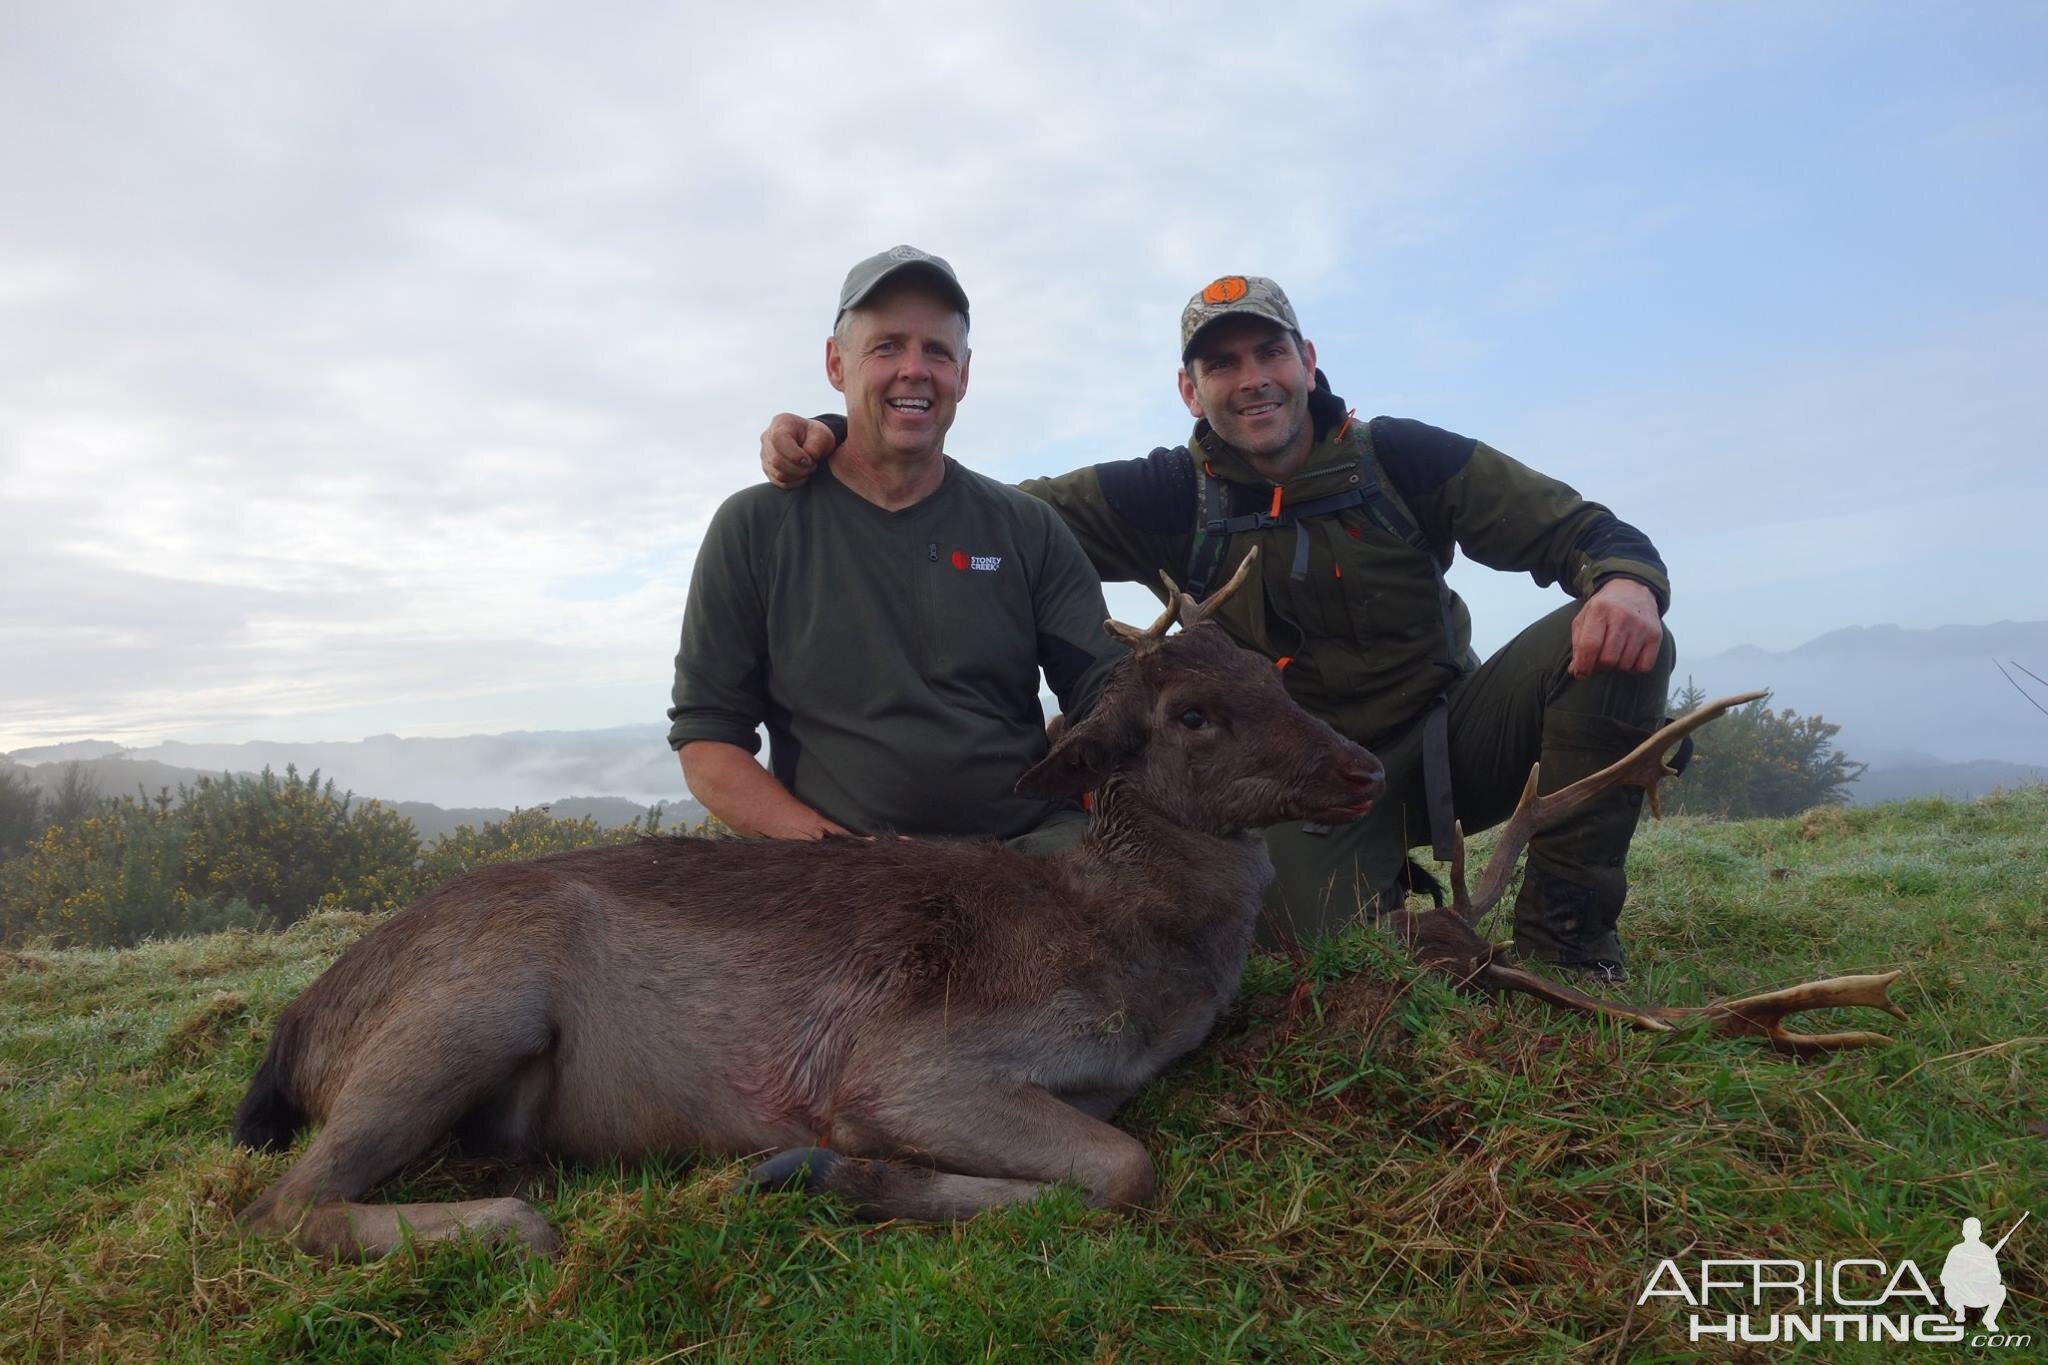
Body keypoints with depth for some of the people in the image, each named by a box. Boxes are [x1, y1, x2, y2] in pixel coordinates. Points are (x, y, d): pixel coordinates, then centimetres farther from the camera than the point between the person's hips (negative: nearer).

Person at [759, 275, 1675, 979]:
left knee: (1618, 641, -21)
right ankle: (1374, 890, 14)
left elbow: (1579, 530, -4)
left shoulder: (1399, 460, -6)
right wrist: (831, 452, -19)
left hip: (1445, 744, 1)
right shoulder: (1167, 500, -6)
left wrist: (1626, 581, -29)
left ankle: (1564, 937, -9)